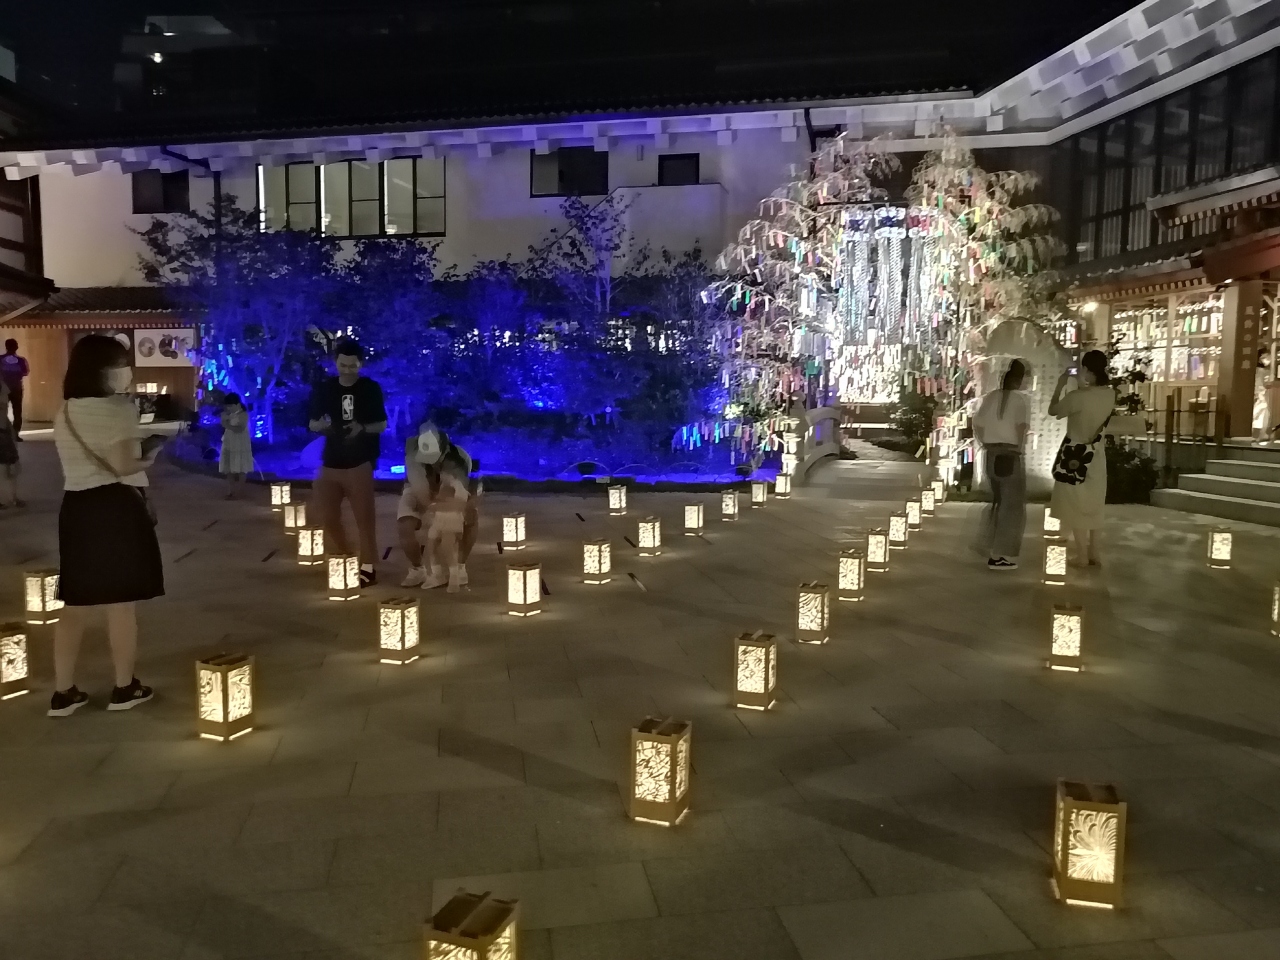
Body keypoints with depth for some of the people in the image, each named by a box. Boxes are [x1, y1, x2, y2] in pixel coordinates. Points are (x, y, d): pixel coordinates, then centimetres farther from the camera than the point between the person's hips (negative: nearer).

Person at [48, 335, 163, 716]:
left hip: (76, 506, 7)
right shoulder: (117, 408, -11)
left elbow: (79, 462, 13)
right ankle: (124, 688, 13)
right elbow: (123, 465, -19)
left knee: (75, 604, 11)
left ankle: (64, 692, 16)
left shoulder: (64, 413, 12)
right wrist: (149, 460, 0)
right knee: (121, 603, 3)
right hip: (116, 506, -7)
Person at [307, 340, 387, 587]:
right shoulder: (323, 389, 5)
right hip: (330, 462, 4)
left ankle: (368, 566, 4)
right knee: (327, 516, 6)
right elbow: (312, 424, 10)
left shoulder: (371, 389, -1)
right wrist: (322, 425, -14)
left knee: (364, 516, -3)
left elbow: (382, 425, 1)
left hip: (360, 462, -3)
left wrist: (362, 428, -20)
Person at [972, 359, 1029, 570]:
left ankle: (994, 551, 26)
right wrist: (1019, 447, -9)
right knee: (1012, 506, 4)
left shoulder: (989, 398, 8)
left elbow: (977, 427, 7)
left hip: (991, 455, 6)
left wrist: (988, 446, 11)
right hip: (1010, 456, -6)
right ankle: (1000, 556, 5)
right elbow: (1021, 427, -22)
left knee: (999, 503, 21)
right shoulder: (1019, 400, -10)